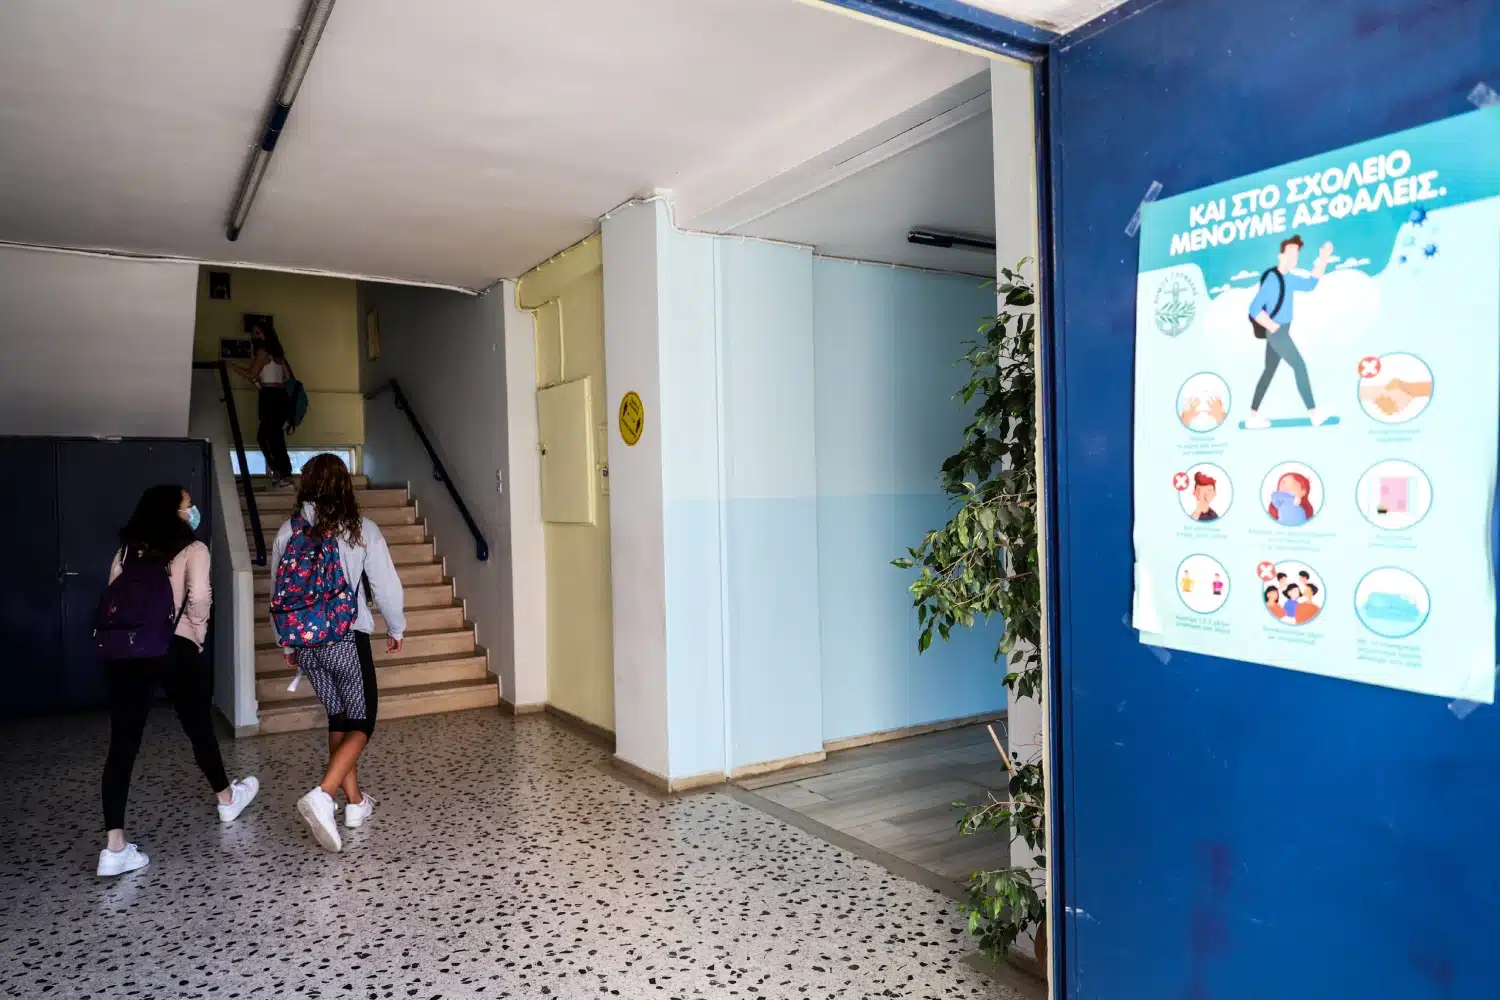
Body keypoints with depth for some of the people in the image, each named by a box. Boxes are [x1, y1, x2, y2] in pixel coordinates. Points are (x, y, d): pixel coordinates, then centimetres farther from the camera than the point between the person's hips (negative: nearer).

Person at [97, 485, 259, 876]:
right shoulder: (193, 549, -2)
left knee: (123, 742, 3)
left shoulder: (128, 549, 13)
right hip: (174, 649, -4)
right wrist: (197, 635, 2)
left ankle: (114, 847, -1)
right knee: (198, 726, 16)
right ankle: (226, 799, 38)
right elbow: (198, 598, -14)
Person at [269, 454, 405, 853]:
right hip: (346, 639, -4)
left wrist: (288, 644, 21)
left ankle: (355, 802, 25)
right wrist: (395, 629, 12)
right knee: (362, 722, 6)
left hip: (304, 644, 4)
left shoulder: (288, 531, 3)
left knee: (338, 717, 18)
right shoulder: (361, 529, -7)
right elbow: (386, 584, -4)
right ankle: (322, 796, -16)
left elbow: (280, 592, 9)